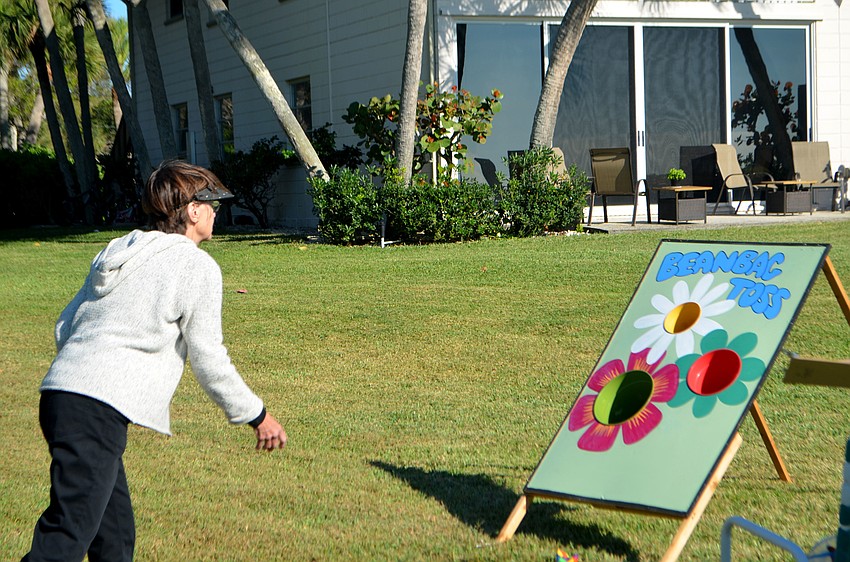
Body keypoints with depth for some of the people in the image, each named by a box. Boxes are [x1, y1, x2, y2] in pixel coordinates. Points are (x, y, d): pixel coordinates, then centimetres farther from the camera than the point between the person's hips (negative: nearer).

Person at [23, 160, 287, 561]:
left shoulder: (117, 250, 19)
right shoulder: (196, 266, -3)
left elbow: (64, 325, 21)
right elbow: (208, 360, -2)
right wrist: (256, 416, 8)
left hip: (59, 392, 9)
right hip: (100, 411, -9)